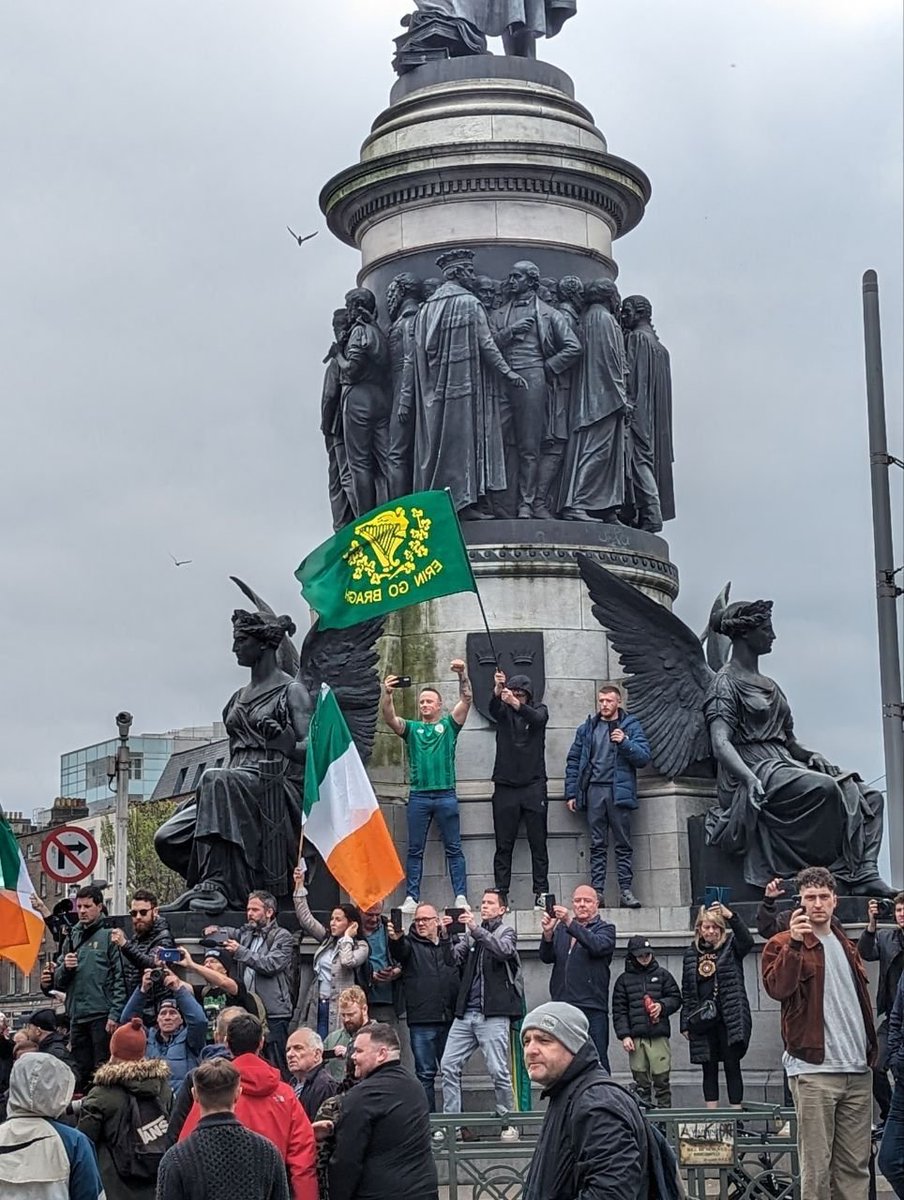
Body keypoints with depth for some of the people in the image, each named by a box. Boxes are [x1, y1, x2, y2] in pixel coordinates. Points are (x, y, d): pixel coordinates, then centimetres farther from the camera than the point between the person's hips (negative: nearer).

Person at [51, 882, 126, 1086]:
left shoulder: (109, 935, -2)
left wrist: (115, 1014, -15)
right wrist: (65, 967, -5)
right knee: (81, 1072, 9)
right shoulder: (72, 936, 16)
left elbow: (120, 978, -8)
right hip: (77, 1015, 6)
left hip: (102, 1015, -6)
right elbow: (58, 981, 17)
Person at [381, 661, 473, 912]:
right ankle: (411, 898, 5)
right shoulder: (411, 729, 13)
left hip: (446, 795, -1)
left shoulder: (448, 725, 10)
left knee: (453, 849, 1)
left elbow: (466, 700, -2)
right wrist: (387, 694, -24)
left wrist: (463, 675, -18)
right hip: (418, 795, 1)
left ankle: (461, 897, 1)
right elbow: (389, 717, -4)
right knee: (415, 850, 3)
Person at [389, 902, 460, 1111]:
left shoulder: (451, 942, 14)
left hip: (449, 1018, 2)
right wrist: (395, 939, -39)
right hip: (422, 1021, -2)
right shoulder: (411, 943, 6)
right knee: (425, 1073, 0)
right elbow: (399, 952, -14)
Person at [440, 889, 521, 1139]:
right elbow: (455, 957, 6)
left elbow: (503, 950, -16)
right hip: (466, 1013, 5)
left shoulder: (506, 932, 6)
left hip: (492, 1015, -5)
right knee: (449, 1065, -2)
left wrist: (475, 929, -27)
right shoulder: (471, 935, 20)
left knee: (498, 1071, -7)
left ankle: (509, 1123, 5)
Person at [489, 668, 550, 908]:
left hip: (533, 785, -1)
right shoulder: (503, 712, 9)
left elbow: (538, 718, -17)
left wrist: (517, 705, -37)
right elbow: (493, 709, -15)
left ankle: (541, 892, 1)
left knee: (538, 843, -1)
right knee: (503, 845, 0)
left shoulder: (539, 711, 7)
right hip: (505, 786, 1)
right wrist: (497, 692, -37)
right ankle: (501, 893, 1)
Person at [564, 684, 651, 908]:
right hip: (594, 791, 2)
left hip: (619, 791, -2)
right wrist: (571, 793, 5)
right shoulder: (587, 728, 13)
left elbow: (644, 757, -2)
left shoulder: (631, 726, 6)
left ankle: (625, 890, 1)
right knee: (597, 844, 3)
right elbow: (573, 761, 12)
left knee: (623, 844, 0)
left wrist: (625, 742, -17)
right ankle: (597, 891, 2)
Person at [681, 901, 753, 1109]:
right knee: (709, 1068, 7)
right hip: (702, 1020, 4)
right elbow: (686, 991, 12)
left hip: (730, 1018, -3)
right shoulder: (692, 953, 11)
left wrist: (731, 916, -31)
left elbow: (747, 942, -23)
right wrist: (685, 1023, 7)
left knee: (732, 1066, -1)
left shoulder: (731, 946, 2)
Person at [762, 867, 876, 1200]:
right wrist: (795, 944, -27)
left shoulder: (846, 947, 20)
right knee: (817, 1164, -5)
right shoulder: (784, 944, 0)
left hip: (857, 1070, 6)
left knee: (855, 1165, 6)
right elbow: (777, 987, -18)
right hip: (814, 1070, -6)